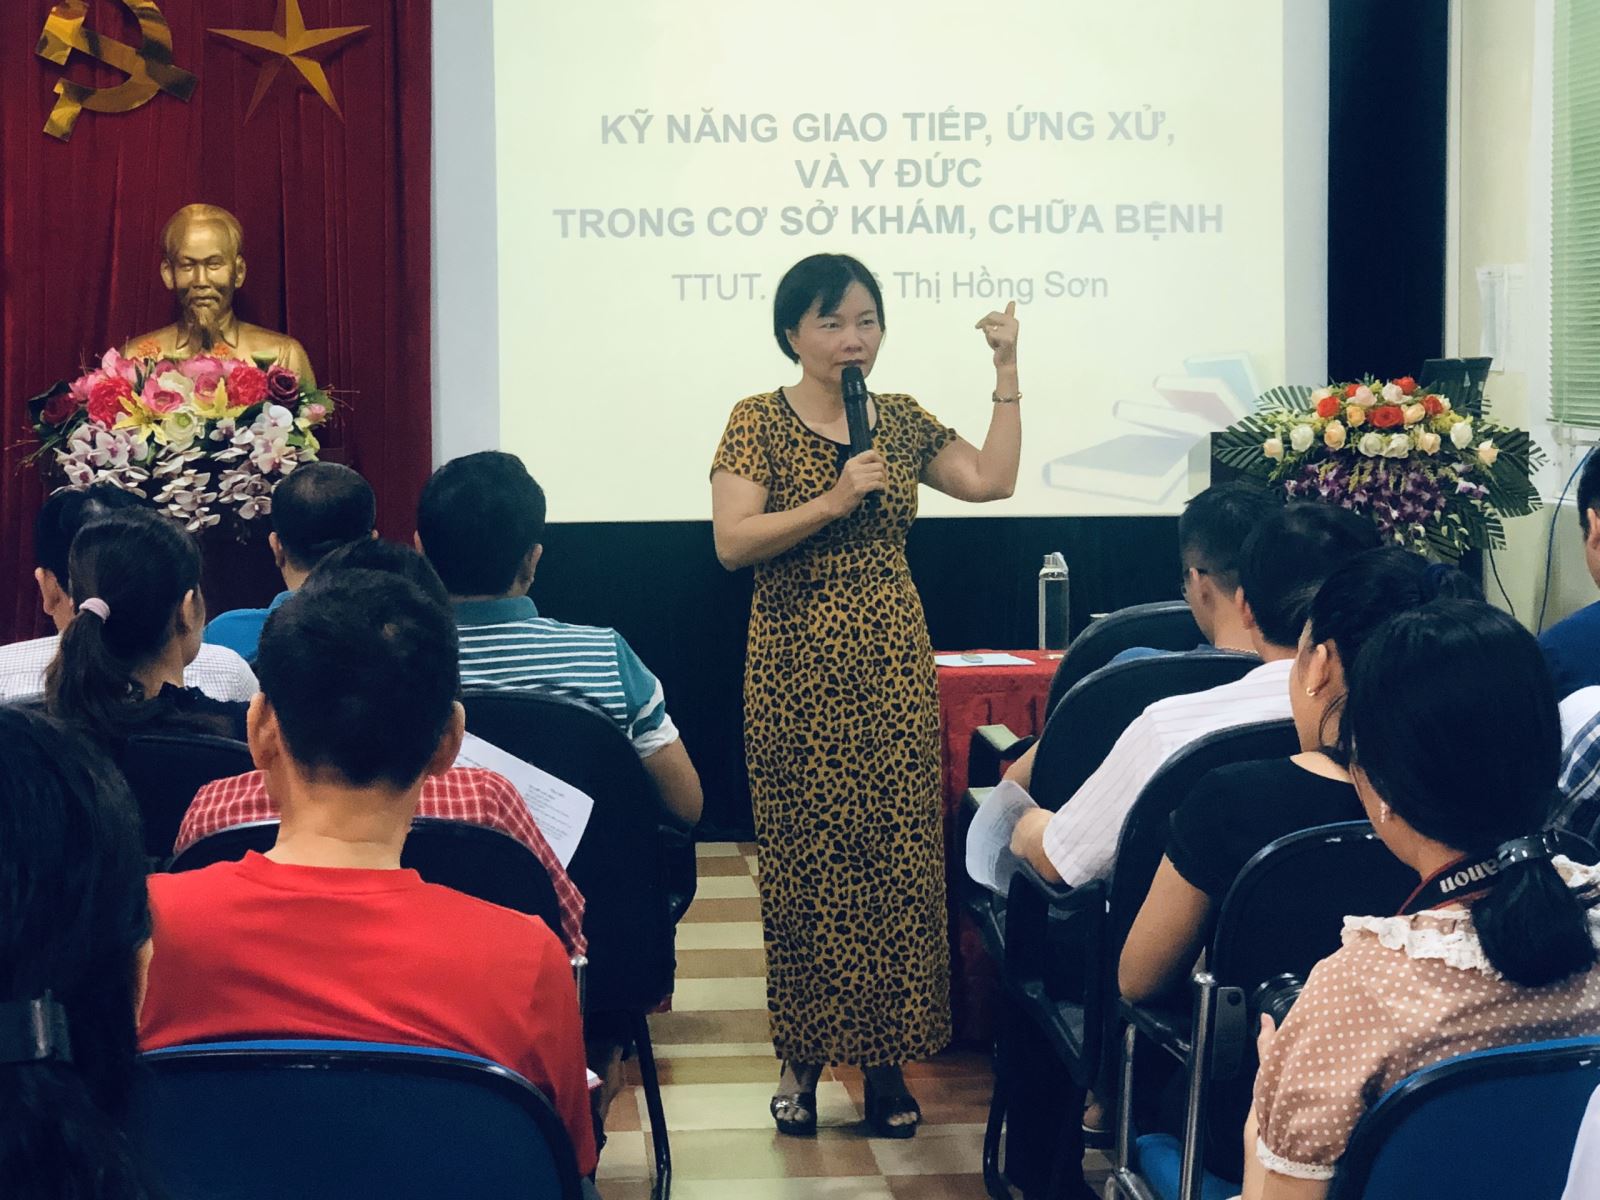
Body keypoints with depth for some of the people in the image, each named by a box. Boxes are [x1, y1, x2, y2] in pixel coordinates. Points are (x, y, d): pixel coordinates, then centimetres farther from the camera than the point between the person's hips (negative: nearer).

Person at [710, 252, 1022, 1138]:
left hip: (891, 667, 3)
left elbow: (993, 479, 2)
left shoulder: (902, 422, 11)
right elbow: (732, 542, -12)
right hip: (796, 671, -3)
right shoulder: (760, 422, -2)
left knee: (899, 857, 1)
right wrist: (835, 501, -19)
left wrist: (1006, 369, 1)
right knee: (804, 860, 0)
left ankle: (886, 1057, 10)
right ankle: (802, 1056, 11)